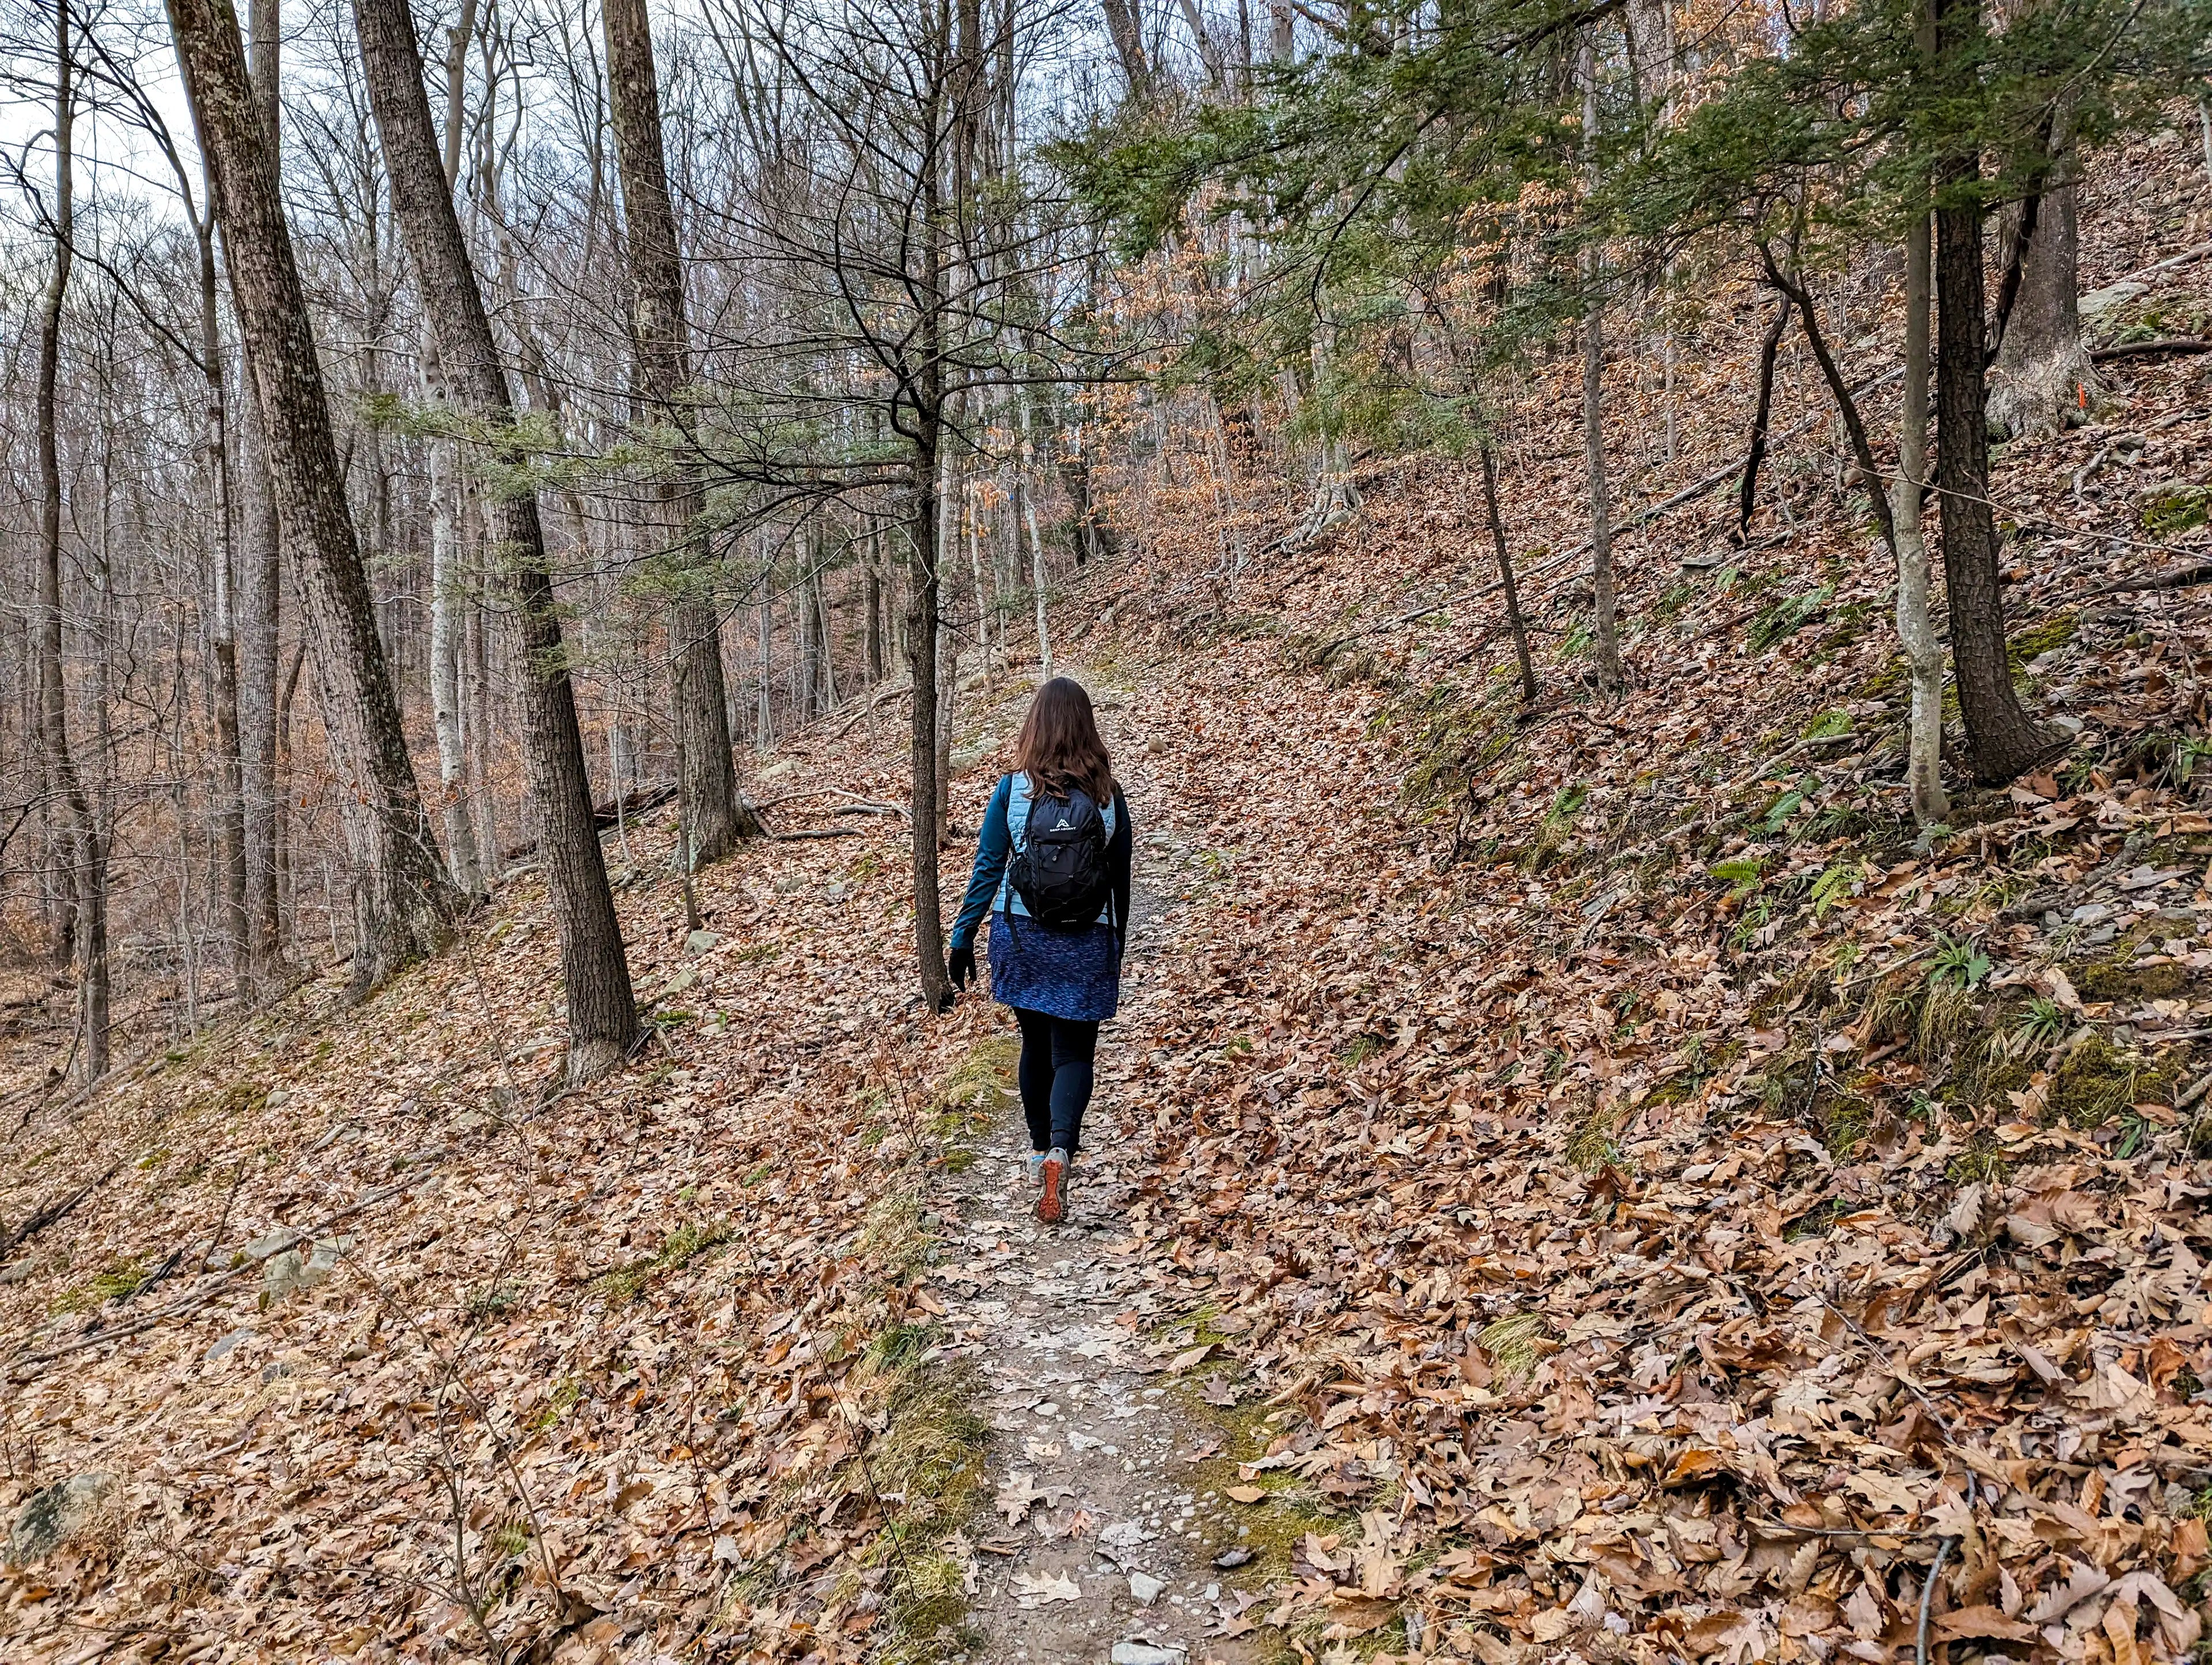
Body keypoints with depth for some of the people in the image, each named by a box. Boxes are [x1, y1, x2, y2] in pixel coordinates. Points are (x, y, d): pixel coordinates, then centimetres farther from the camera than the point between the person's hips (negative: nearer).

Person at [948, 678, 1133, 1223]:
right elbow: (1120, 881, 3)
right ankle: (1060, 1151, -20)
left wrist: (962, 938, 2)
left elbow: (987, 869, -5)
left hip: (1023, 939, 1)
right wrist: (1116, 949, 15)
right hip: (1087, 945, -1)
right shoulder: (1108, 797, -4)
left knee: (1036, 1043, 19)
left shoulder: (1011, 790, -6)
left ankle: (1041, 1151, 30)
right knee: (1073, 1053, 4)